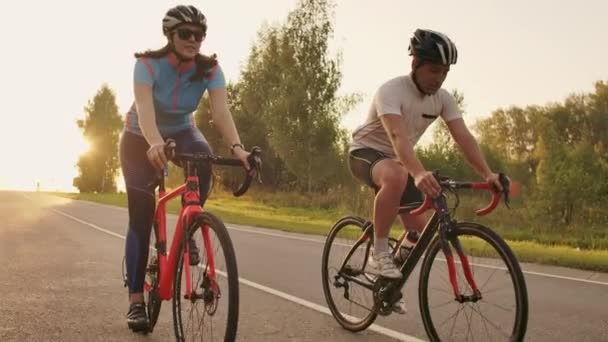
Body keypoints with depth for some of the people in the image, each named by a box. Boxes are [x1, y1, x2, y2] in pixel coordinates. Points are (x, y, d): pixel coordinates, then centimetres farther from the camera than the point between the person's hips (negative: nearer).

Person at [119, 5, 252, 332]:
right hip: (140, 139, -2)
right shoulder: (148, 63, -28)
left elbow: (221, 111, -33)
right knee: (141, 217, -10)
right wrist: (155, 144, -63)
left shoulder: (210, 69, -21)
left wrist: (237, 147, -52)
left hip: (181, 132, 2)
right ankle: (136, 300, 0)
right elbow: (144, 108, -43)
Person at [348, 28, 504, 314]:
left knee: (419, 230, 0)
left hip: (399, 160, 7)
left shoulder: (443, 98, -8)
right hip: (366, 152, -7)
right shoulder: (391, 91, -27)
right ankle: (379, 252, -26)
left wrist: (488, 174, -32)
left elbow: (464, 137, -17)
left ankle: (389, 285, 23)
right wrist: (419, 174, -59)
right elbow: (397, 136, -43)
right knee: (397, 177, -42)